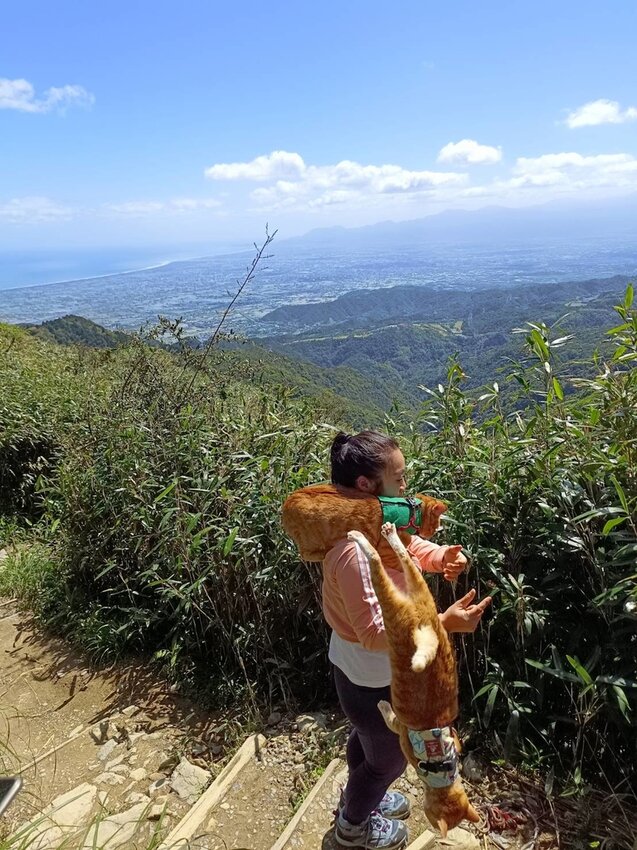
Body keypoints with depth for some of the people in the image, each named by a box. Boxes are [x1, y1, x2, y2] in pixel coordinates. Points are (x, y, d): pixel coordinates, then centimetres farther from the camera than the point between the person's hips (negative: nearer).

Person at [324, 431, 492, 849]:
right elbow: (376, 633, -37)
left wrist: (443, 556, -13)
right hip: (372, 677, -8)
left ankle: (358, 797, 62)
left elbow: (412, 547, 8)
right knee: (390, 757, 20)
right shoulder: (354, 551, -38)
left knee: (367, 738, 33)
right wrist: (443, 622, -43)